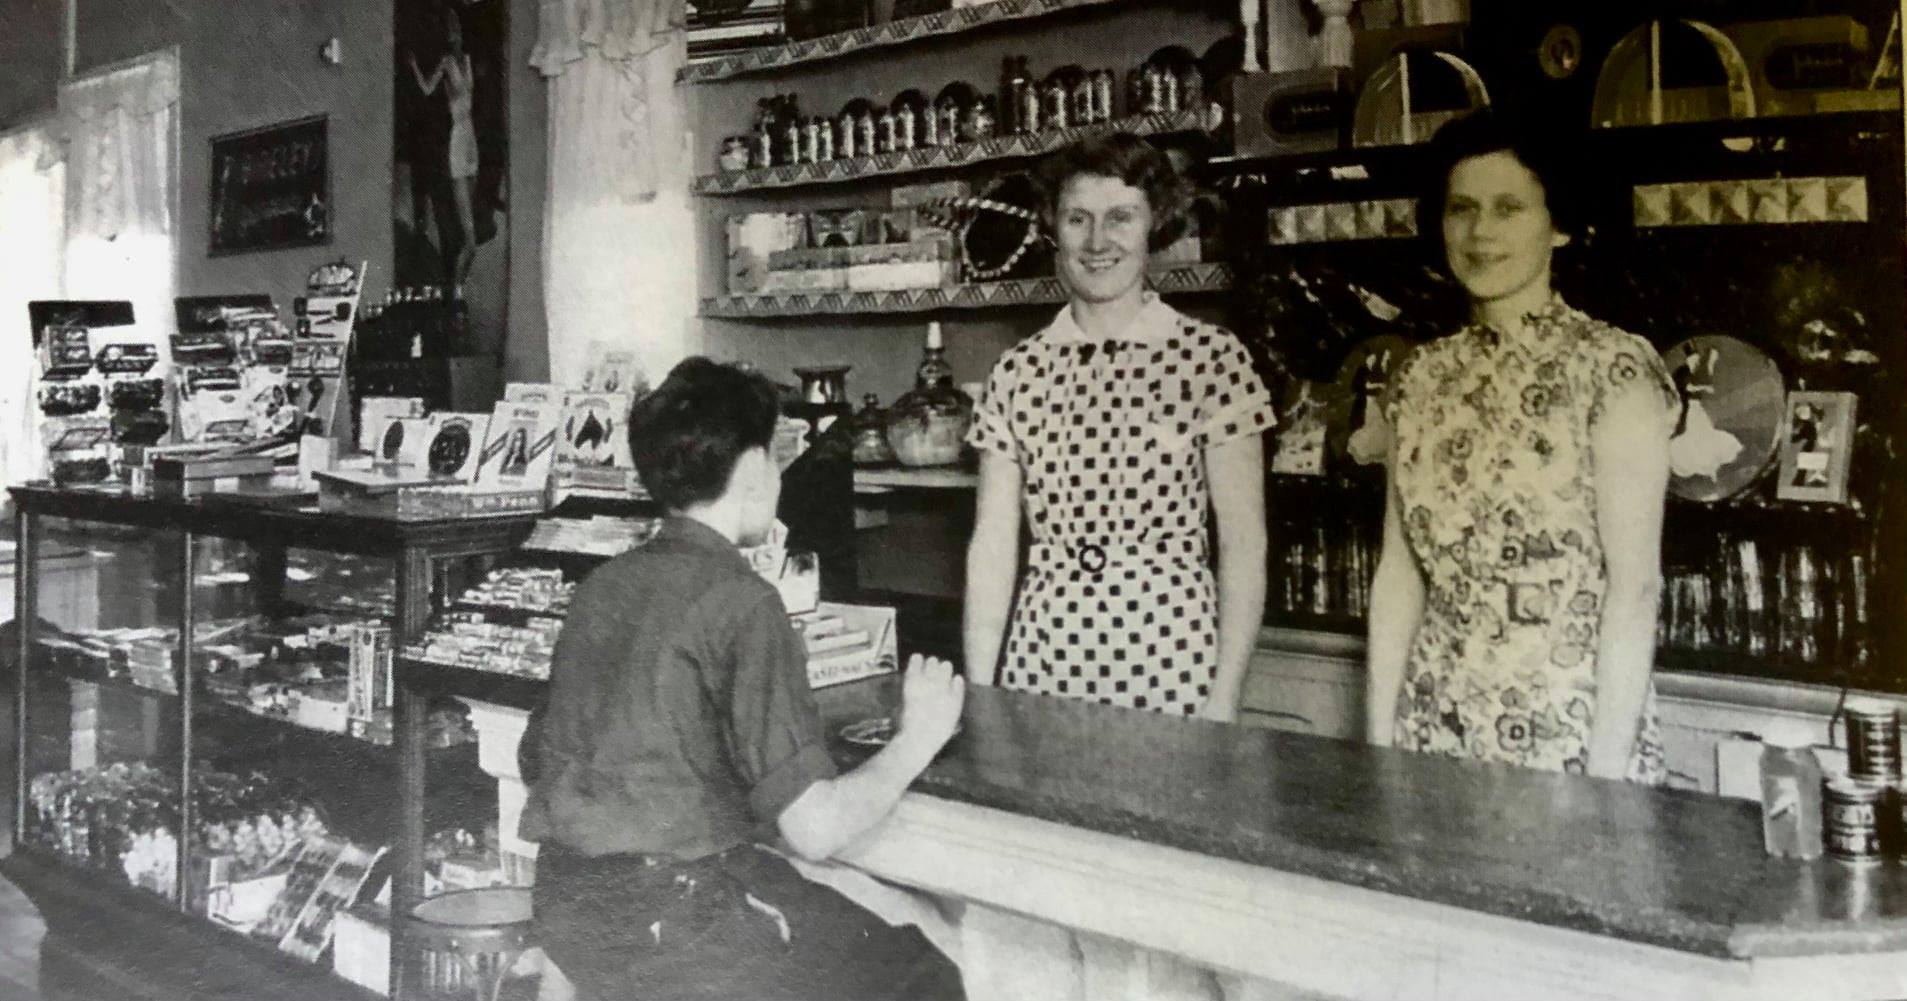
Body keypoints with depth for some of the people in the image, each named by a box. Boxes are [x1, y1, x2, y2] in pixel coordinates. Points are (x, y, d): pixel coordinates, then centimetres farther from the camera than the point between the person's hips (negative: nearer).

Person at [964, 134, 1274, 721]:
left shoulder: (1212, 359, -5)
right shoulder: (1017, 373, 3)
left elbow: (1243, 543, -4)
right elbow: (992, 547, 4)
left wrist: (1225, 697, -8)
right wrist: (978, 696, 1)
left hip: (1171, 665, -2)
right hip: (1042, 665, 2)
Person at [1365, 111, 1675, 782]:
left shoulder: (1613, 367, -9)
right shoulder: (1422, 376, 5)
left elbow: (1635, 584, -12)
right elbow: (1399, 572, 6)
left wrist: (1606, 773, -15)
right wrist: (1379, 742, 4)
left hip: (1568, 729, -4)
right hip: (1436, 725, 4)